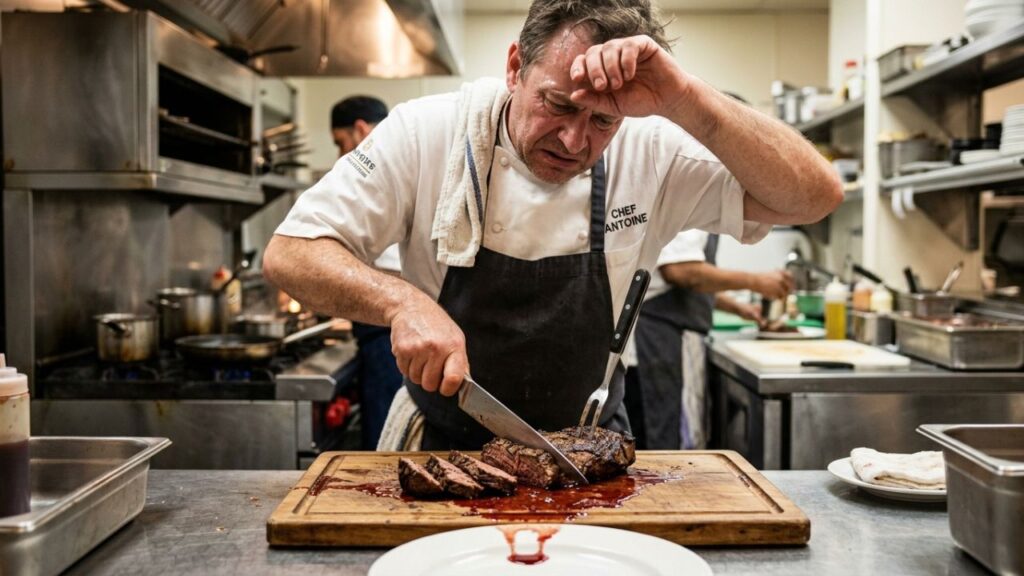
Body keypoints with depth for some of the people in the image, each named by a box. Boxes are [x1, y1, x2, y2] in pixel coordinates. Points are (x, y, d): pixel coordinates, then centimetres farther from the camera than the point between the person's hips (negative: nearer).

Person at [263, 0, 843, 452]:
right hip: (442, 447, 0)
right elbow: (290, 254, -10)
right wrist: (402, 303, -29)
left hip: (587, 454, 1)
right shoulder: (427, 132, -13)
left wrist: (685, 99, -31)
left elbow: (815, 196, -18)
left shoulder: (648, 153, -11)